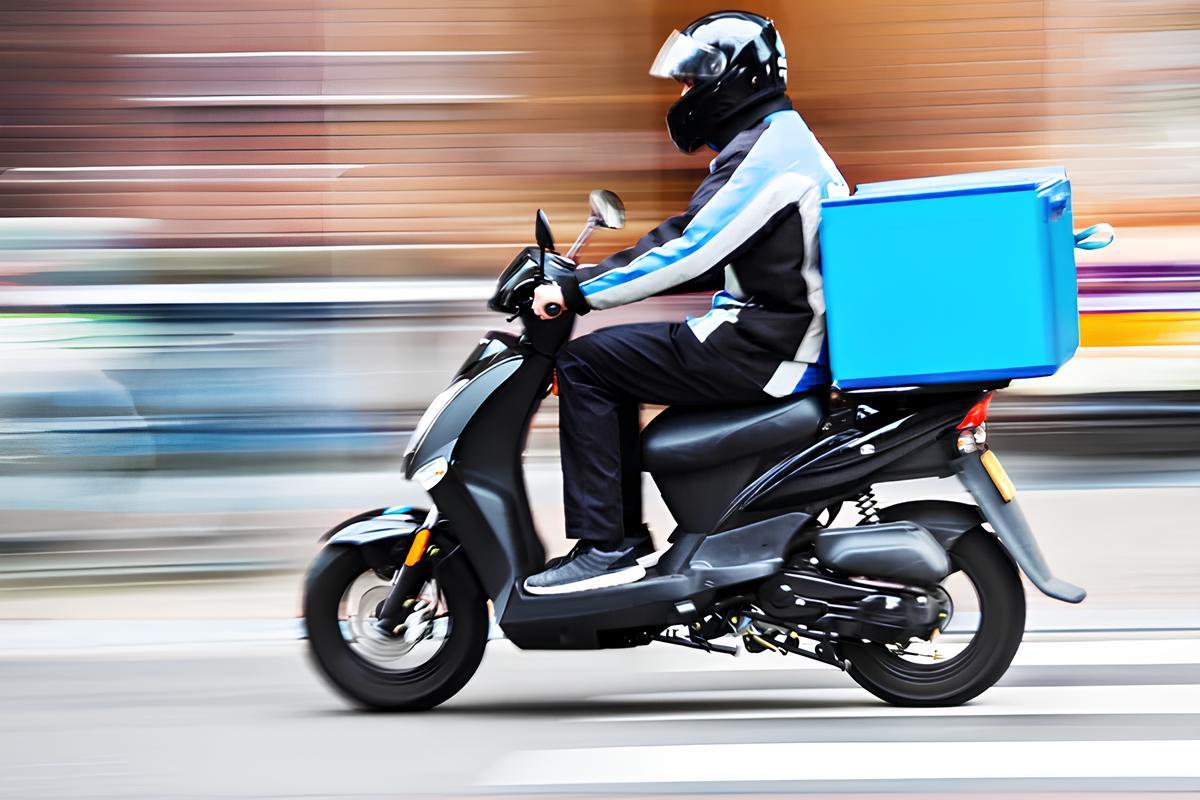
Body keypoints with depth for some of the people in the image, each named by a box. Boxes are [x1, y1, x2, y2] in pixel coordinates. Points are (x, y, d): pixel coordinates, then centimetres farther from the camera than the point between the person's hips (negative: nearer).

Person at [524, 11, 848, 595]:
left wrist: (579, 292, -18)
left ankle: (604, 545, -13)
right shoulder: (785, 139, 19)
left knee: (584, 364, -10)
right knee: (614, 359, 20)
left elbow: (690, 251, -22)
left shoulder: (762, 150, -15)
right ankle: (627, 534, 18)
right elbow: (711, 254, 22)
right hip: (787, 343, 11)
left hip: (760, 350, -11)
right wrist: (598, 274, 18)